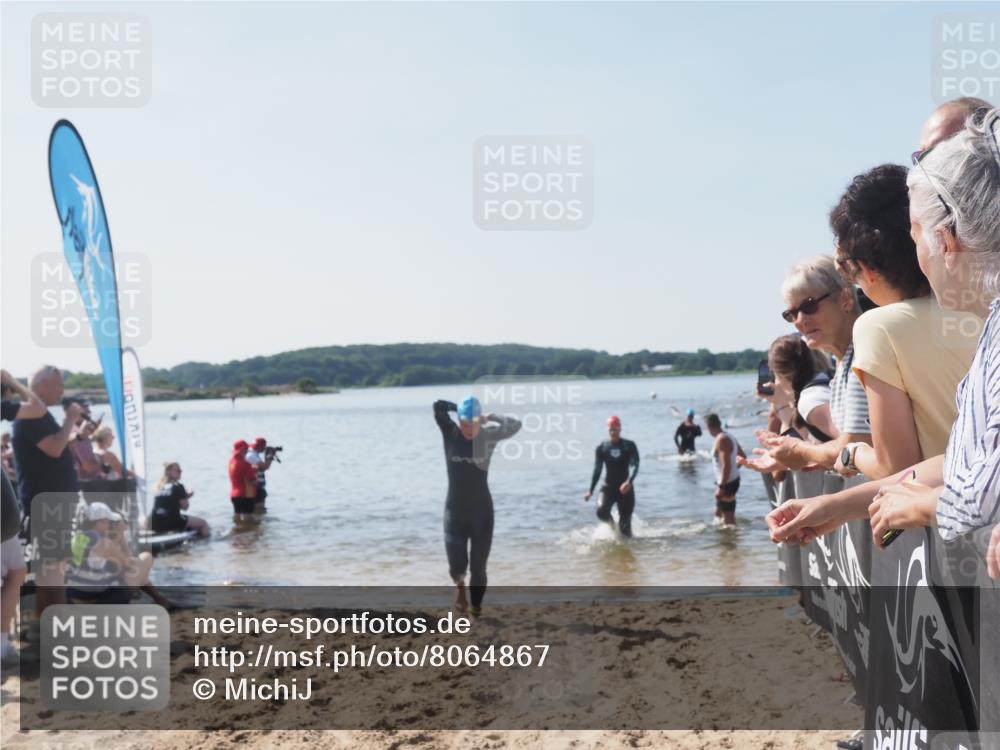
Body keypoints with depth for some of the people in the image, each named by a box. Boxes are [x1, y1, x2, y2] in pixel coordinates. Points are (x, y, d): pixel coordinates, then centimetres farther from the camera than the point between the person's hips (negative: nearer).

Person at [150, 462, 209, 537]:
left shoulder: (158, 487, 13)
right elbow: (185, 507, -3)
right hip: (172, 523, -5)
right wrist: (187, 497, 16)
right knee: (203, 523, 10)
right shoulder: (178, 487, -5)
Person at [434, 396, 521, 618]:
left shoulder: (488, 436, -5)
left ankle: (476, 606, 27)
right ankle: (460, 583, 25)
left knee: (478, 565, 6)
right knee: (456, 562, -11)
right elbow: (438, 406, -14)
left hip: (481, 509, 0)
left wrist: (491, 417, -20)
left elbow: (515, 425, -15)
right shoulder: (450, 433, -5)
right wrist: (459, 409, -5)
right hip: (455, 509, 0)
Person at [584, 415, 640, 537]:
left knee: (625, 524, -2)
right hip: (608, 487, 1)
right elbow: (597, 470, 3)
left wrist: (629, 482, -30)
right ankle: (611, 524, 12)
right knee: (602, 512, -22)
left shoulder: (629, 446, -3)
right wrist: (591, 490, -5)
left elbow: (635, 465, -12)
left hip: (625, 488, -1)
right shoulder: (602, 448, 1)